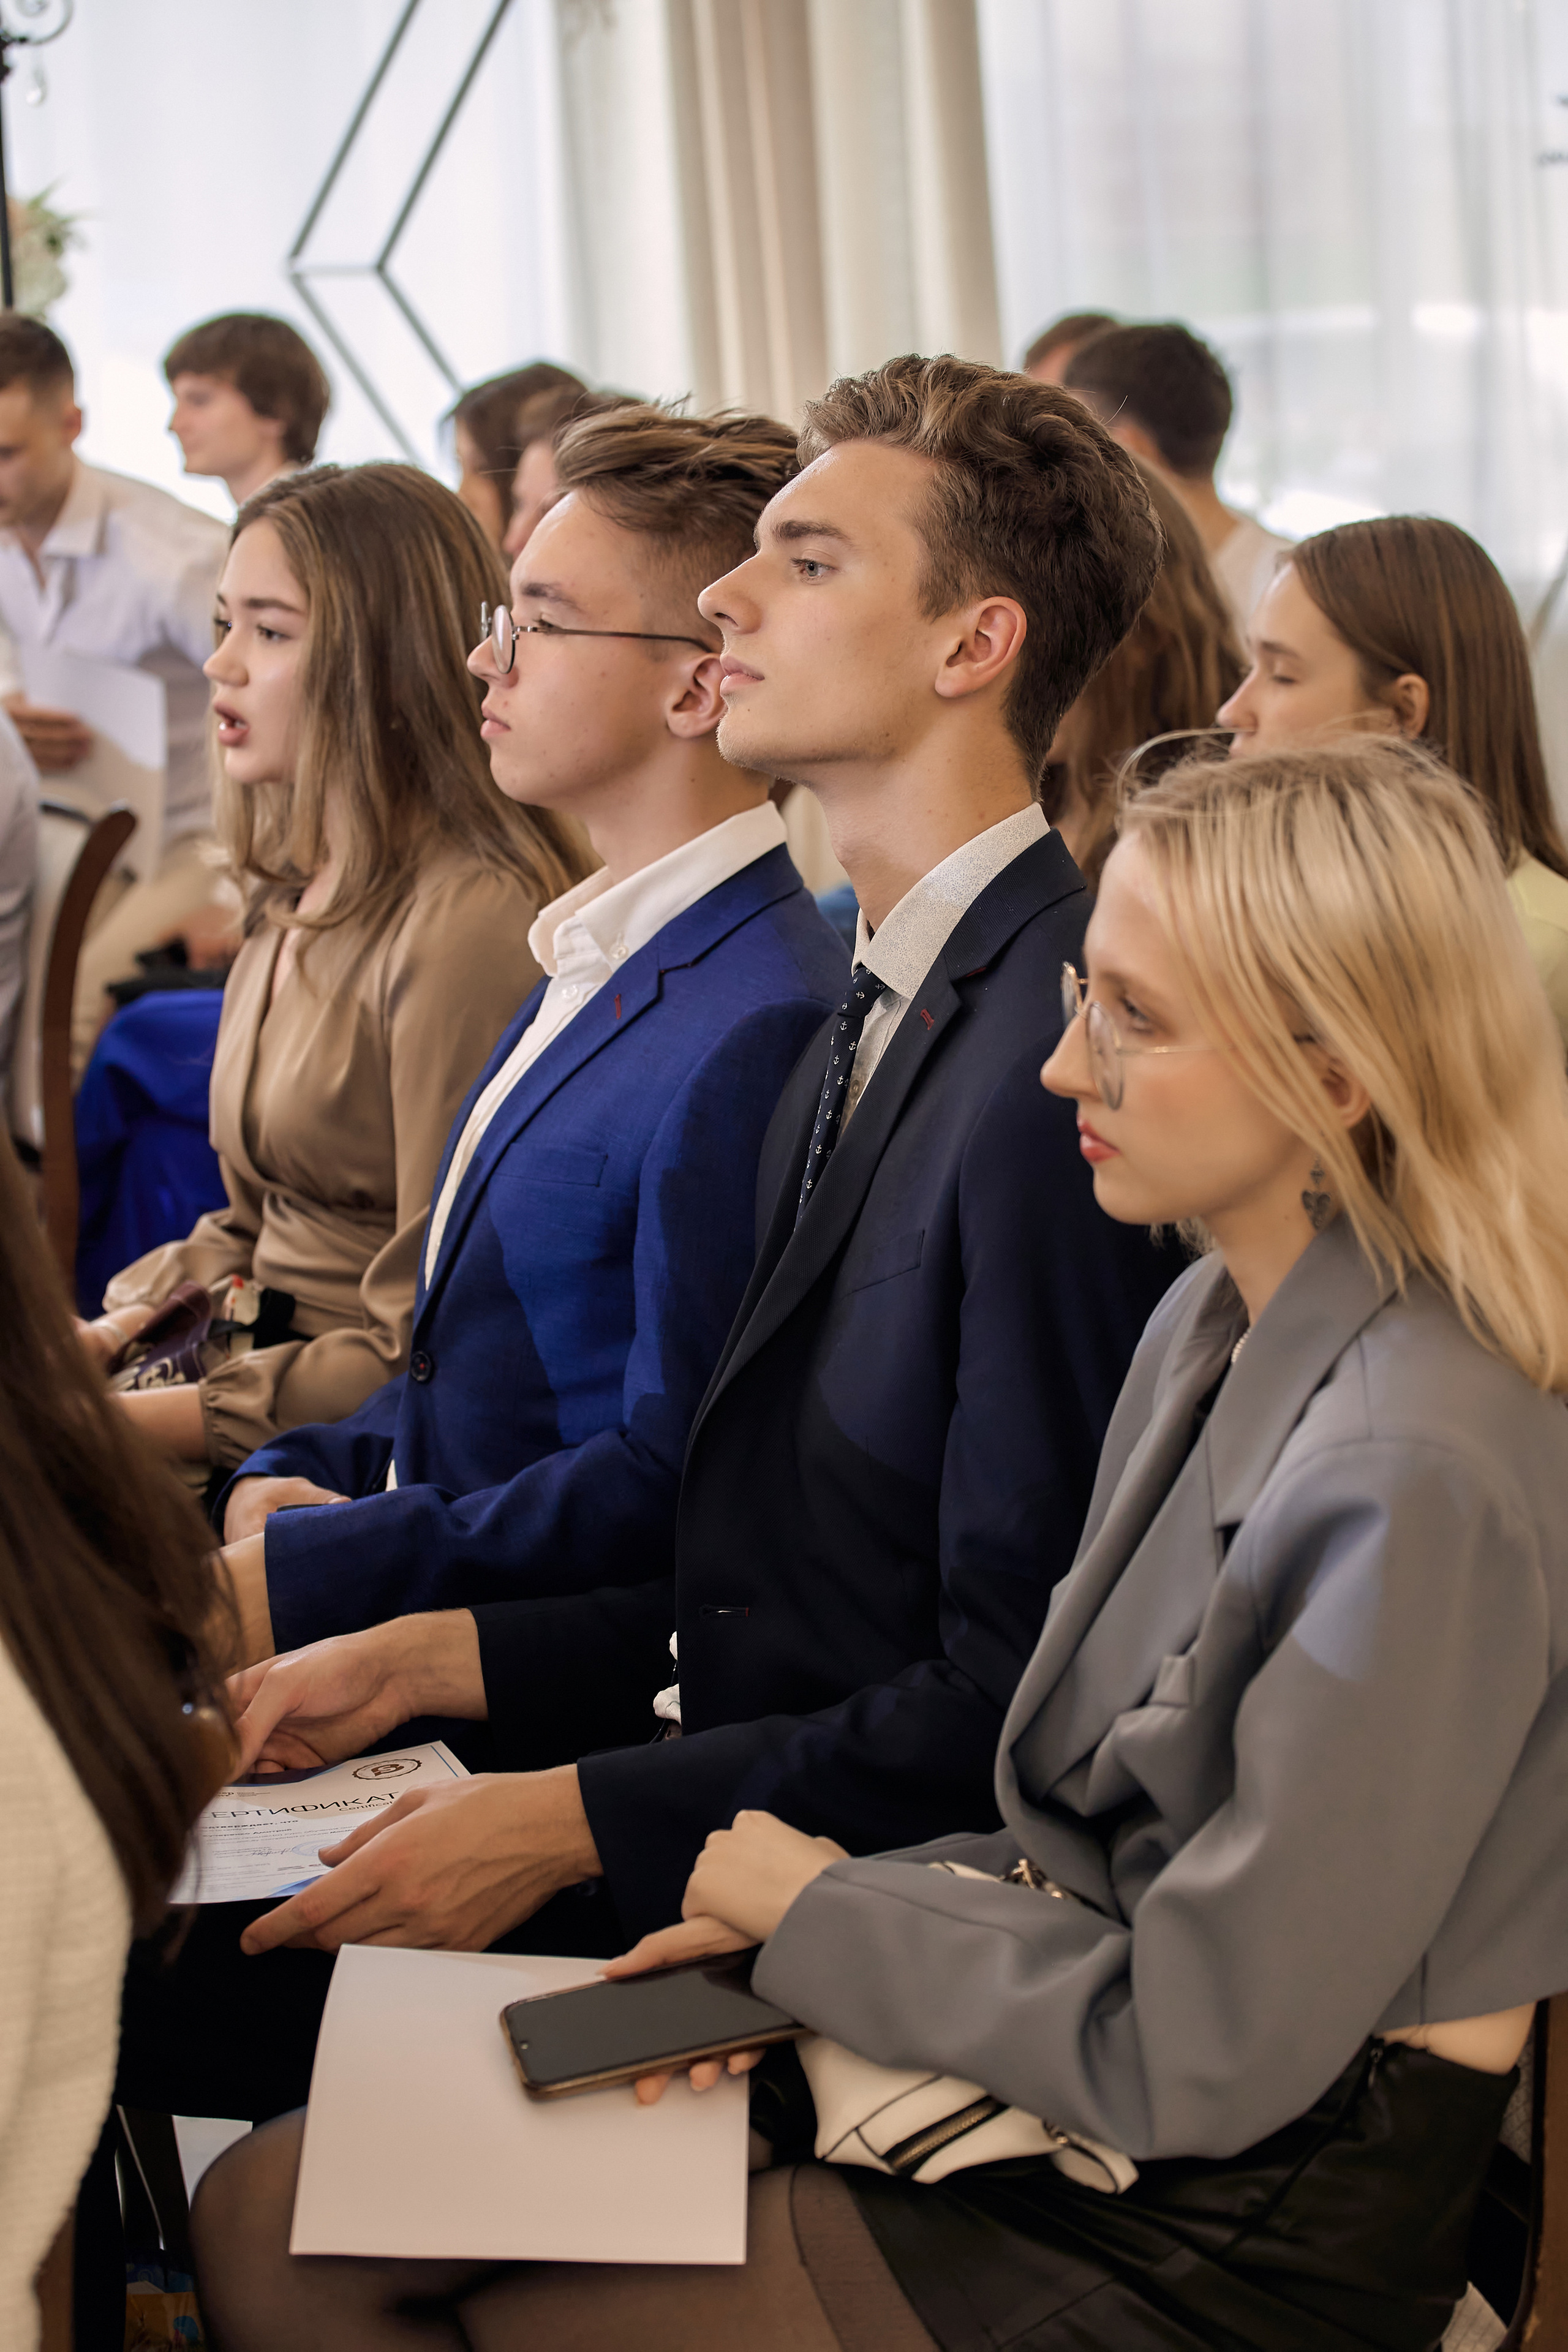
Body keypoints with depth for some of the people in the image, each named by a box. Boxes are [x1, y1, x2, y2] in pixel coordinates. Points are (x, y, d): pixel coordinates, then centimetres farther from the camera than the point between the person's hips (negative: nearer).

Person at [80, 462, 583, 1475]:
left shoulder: (469, 924, -16)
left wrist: (138, 1422, -19)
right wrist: (99, 1342, 4)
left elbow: (431, 1349, -17)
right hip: (267, 1369, 8)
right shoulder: (298, 900, 14)